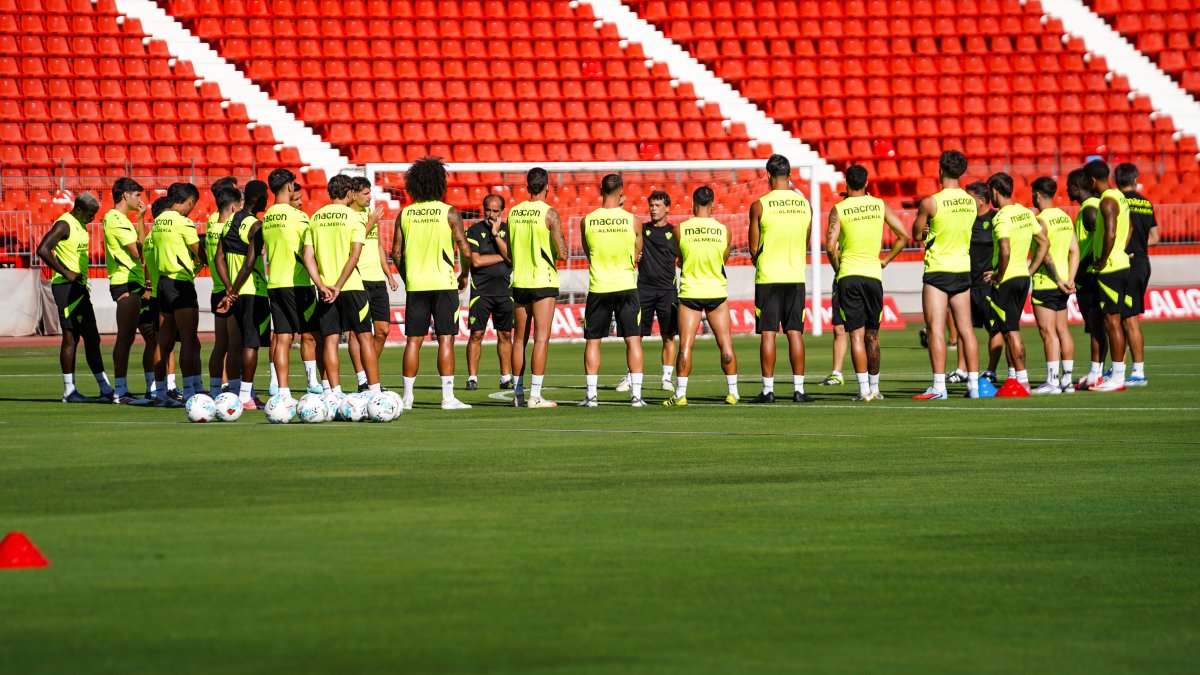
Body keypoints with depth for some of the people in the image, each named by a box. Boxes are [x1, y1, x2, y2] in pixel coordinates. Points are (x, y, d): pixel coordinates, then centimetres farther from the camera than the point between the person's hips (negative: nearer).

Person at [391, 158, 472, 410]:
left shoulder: (405, 214, 3)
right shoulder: (449, 213, -6)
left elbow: (396, 252, 5)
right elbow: (465, 250, -9)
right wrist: (464, 275, 8)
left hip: (415, 285, 3)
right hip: (444, 283, -3)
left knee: (413, 340, 7)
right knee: (445, 339, -1)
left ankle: (407, 396, 8)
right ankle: (448, 397, -6)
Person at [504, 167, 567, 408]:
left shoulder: (513, 212, 5)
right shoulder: (549, 213, -10)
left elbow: (509, 254, 9)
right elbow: (562, 254, -13)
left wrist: (495, 235, 26)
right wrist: (558, 252, 8)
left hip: (519, 283, 5)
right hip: (544, 282, -5)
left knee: (519, 339, 13)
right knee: (541, 338, -5)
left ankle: (518, 393, 17)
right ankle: (535, 396, -11)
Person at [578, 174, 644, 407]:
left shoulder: (586, 221, -3)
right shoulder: (632, 220, -5)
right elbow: (636, 257, 9)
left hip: (598, 288, 0)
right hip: (626, 286, 0)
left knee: (593, 341, 7)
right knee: (633, 340, 3)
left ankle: (592, 394, 2)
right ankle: (636, 394, -3)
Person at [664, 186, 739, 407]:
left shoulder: (679, 230, -7)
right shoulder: (724, 231, -3)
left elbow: (678, 261, 6)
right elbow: (724, 261, 9)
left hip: (690, 292, -1)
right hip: (717, 292, 1)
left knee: (685, 346, 0)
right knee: (726, 345, 7)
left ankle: (680, 394, -4)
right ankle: (733, 393, 8)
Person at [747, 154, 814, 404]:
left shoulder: (759, 206, -8)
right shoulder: (805, 205, 3)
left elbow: (754, 248, -3)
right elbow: (805, 243, 12)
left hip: (768, 277, -3)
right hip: (796, 276, 3)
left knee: (768, 333, -1)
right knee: (795, 332, 5)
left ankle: (768, 389, -2)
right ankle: (798, 389, 3)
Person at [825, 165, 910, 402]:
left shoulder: (838, 210, -3)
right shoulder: (880, 205, 5)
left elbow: (831, 246, -12)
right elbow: (904, 236, 4)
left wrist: (837, 268, 4)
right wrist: (886, 260, 12)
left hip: (848, 275, -2)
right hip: (873, 274, 2)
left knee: (856, 335, -3)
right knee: (872, 335, 13)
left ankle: (864, 389, -11)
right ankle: (874, 388, 19)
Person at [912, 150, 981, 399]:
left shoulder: (930, 203, -14)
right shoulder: (970, 202, 3)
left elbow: (917, 235, -2)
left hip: (938, 271, -5)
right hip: (963, 269, 5)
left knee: (935, 329, -5)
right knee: (965, 329, 9)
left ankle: (939, 386, -11)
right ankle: (973, 384, 9)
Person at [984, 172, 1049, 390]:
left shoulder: (1001, 218, -17)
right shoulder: (1026, 213, 8)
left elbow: (1005, 251, -28)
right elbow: (1044, 243, 13)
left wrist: (998, 276, -14)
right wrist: (1031, 270, 13)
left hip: (1006, 280, -8)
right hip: (1023, 277, 8)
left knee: (1011, 331, -2)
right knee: (1011, 330, 15)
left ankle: (1022, 380, -3)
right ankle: (1015, 378, 15)